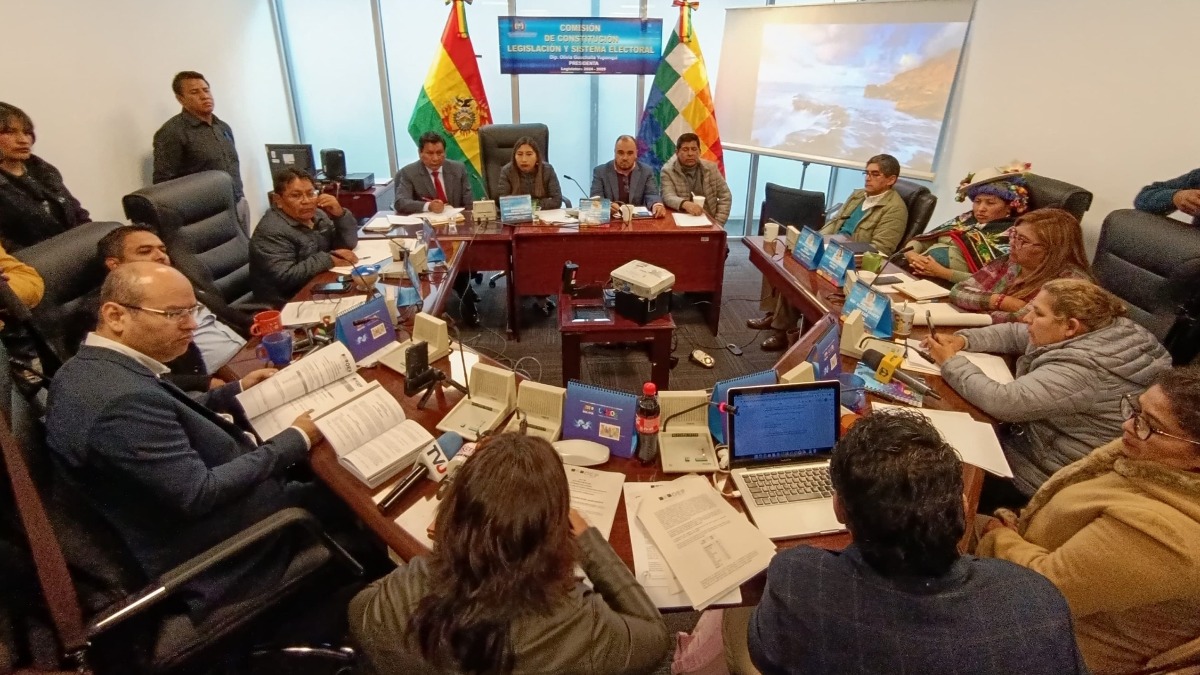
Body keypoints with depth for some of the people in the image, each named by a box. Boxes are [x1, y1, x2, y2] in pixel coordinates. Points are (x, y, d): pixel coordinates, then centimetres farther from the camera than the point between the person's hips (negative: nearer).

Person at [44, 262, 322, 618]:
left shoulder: (90, 366, -1)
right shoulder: (122, 397, -31)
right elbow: (200, 493, -28)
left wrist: (235, 392, 7)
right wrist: (295, 440, -20)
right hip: (208, 563, -9)